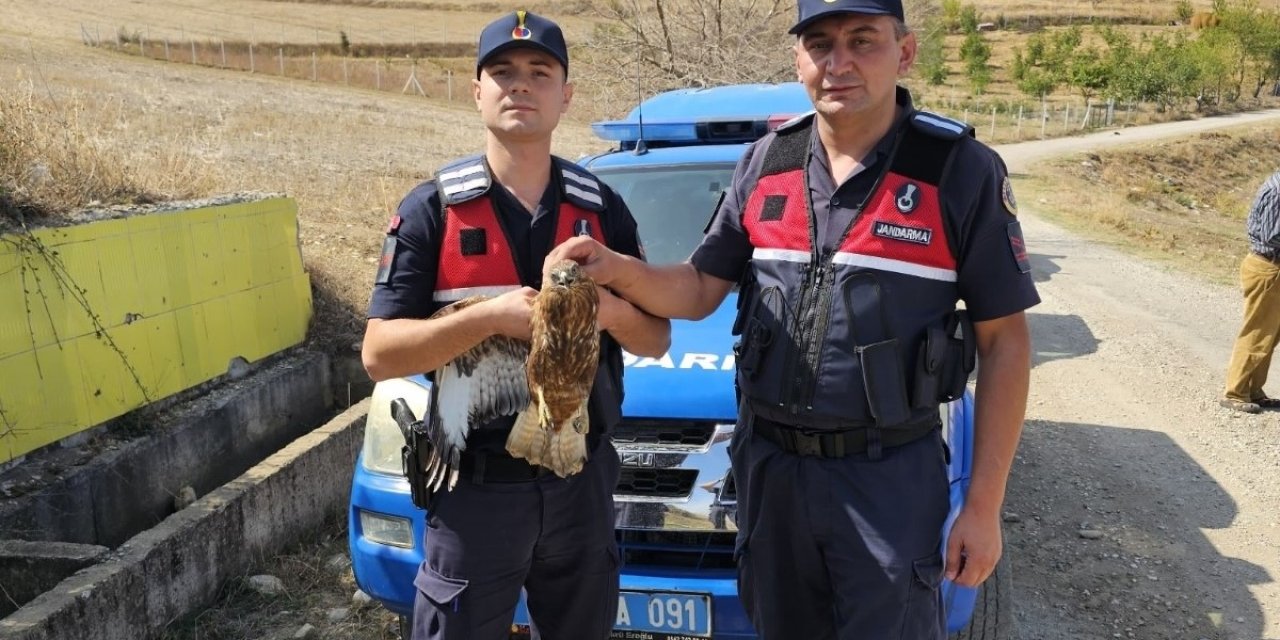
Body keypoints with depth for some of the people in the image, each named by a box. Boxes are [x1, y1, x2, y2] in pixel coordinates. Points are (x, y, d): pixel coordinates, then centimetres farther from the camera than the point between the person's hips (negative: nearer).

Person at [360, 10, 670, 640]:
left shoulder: (601, 207, 3)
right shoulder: (432, 208, -6)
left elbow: (656, 338, 6)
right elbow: (379, 354, -11)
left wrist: (606, 308, -17)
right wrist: (491, 315, -25)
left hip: (581, 480, 3)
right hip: (475, 485, -3)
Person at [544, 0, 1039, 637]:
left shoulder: (961, 171, -9)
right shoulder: (764, 163, 2)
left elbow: (1004, 340, -6)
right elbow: (700, 289, 6)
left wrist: (984, 505, -8)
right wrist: (618, 270, -16)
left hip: (889, 477, -3)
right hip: (769, 466, 4)